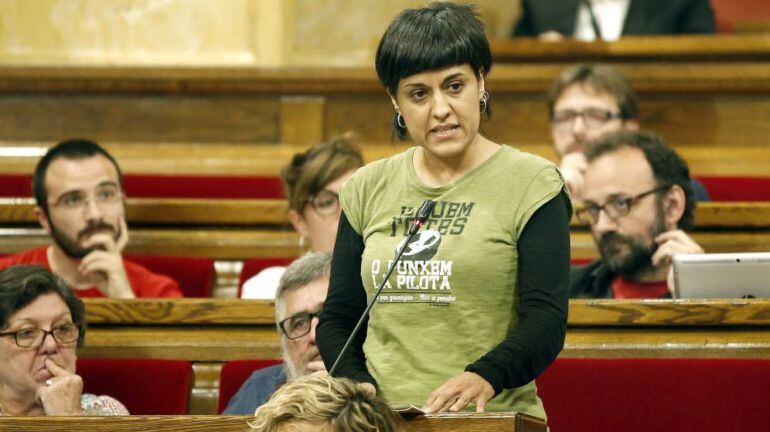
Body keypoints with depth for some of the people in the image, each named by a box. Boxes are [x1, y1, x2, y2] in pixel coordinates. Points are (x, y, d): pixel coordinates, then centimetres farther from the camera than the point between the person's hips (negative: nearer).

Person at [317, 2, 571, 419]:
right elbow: (337, 318, 21)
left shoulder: (530, 185, 5)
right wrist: (356, 383, 1)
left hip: (493, 418, -3)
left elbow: (545, 321, -4)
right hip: (383, 423, 4)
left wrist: (486, 375, -21)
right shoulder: (367, 189, 17)